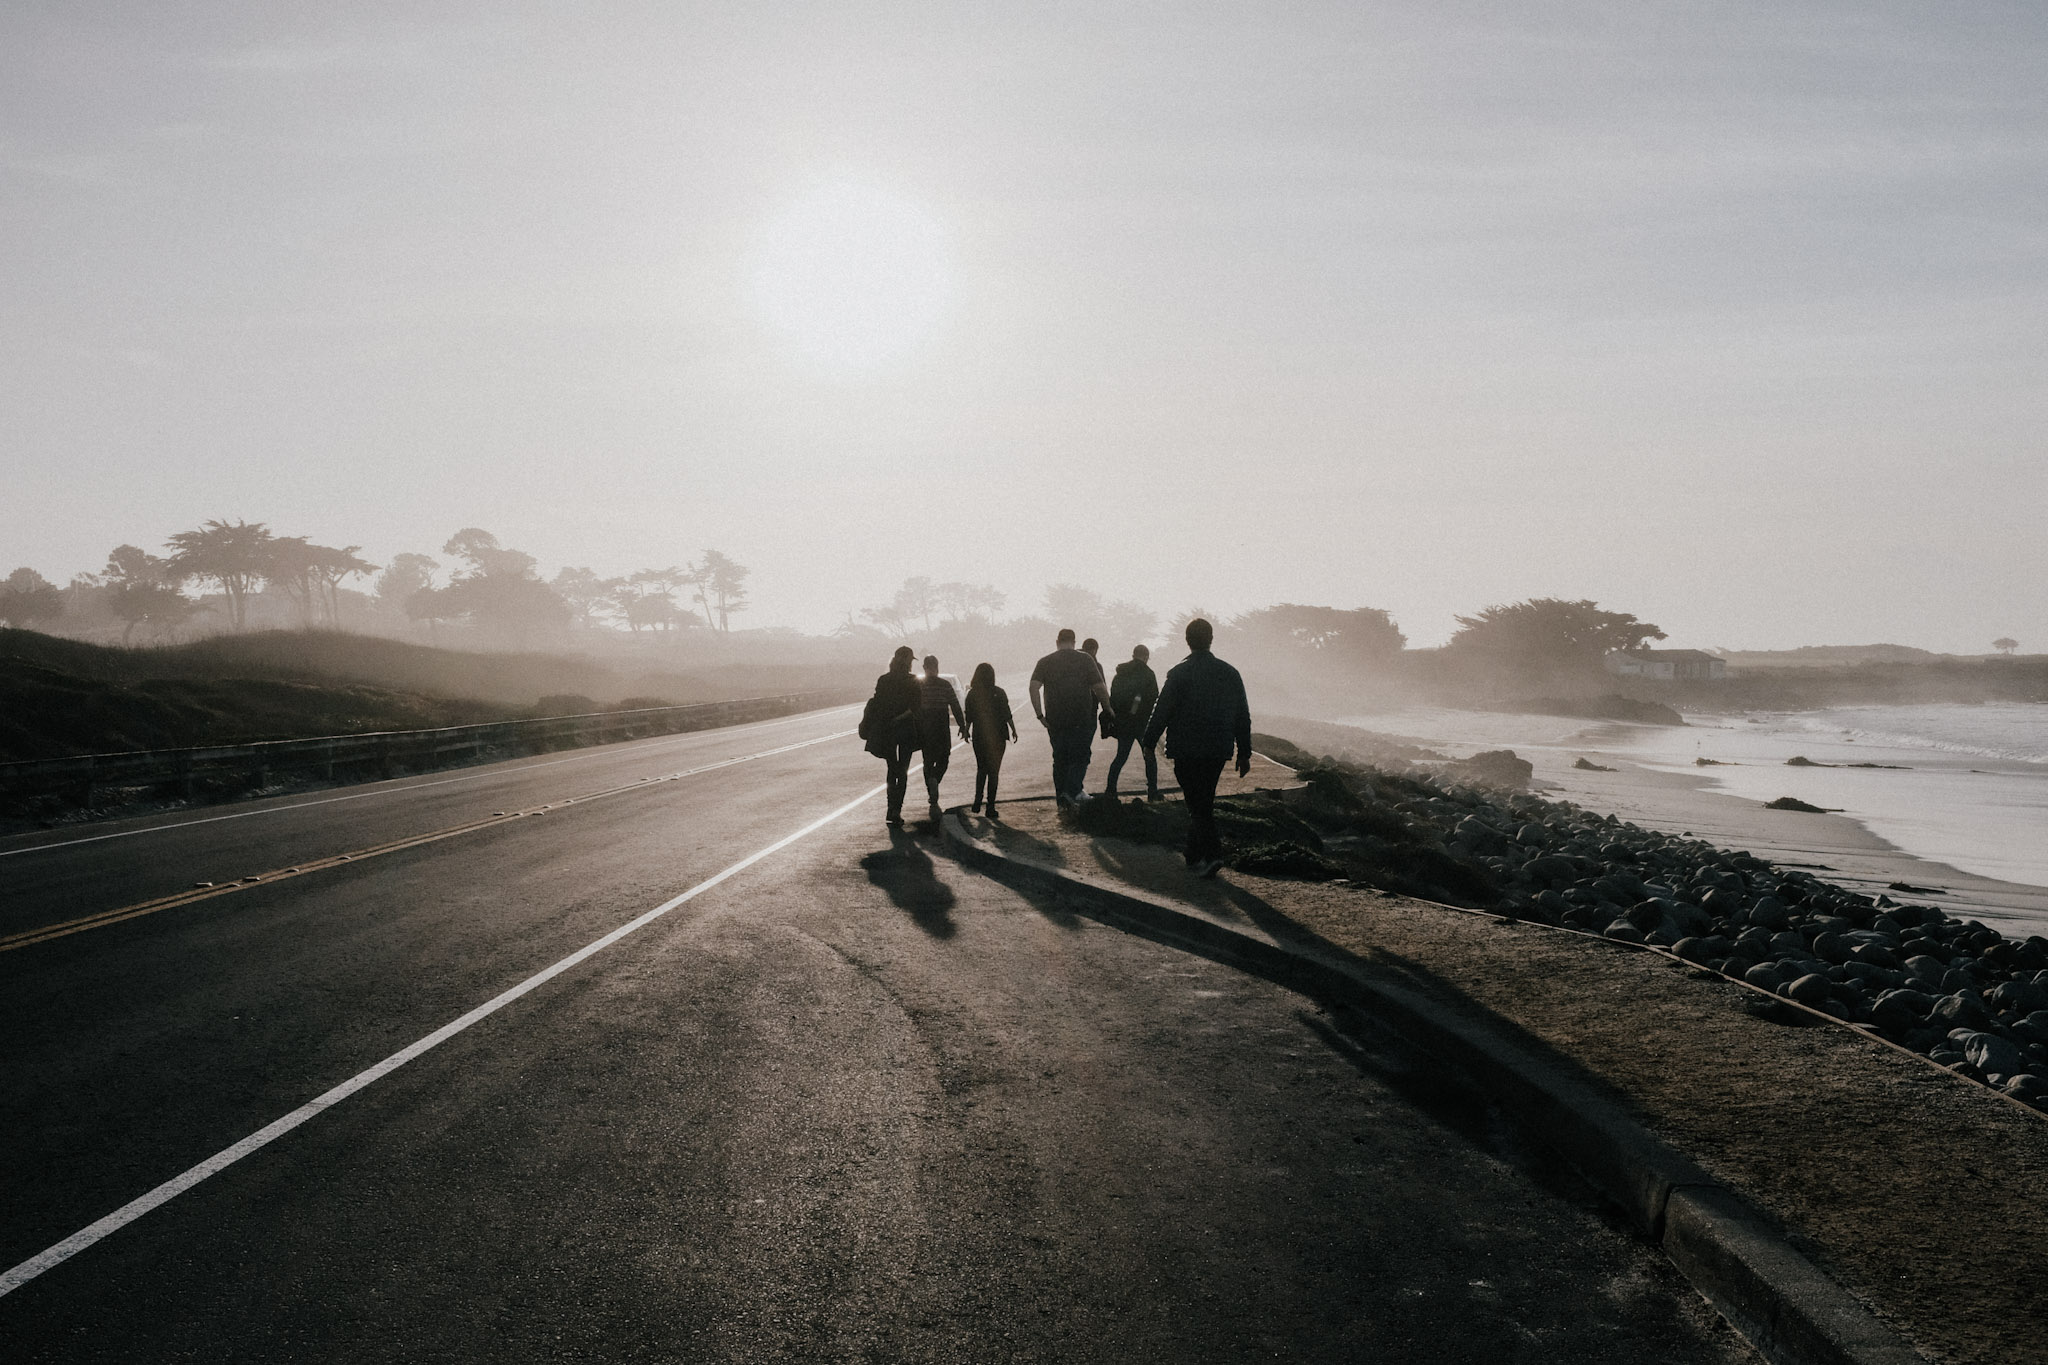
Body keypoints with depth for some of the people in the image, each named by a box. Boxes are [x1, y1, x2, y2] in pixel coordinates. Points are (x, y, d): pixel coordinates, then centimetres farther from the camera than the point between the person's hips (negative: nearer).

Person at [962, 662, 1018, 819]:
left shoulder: (972, 694, -2)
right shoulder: (999, 693, -9)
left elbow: (969, 717, 3)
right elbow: (1007, 715, -8)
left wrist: (966, 731, 18)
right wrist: (1013, 730, 4)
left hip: (979, 737, 3)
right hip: (997, 736, -3)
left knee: (981, 769, 21)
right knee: (993, 771, 2)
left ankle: (977, 803, 18)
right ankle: (990, 808, -1)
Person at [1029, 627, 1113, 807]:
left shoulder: (1045, 662, 6)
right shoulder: (1085, 660, -1)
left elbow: (1034, 687, -6)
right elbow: (1099, 688, -5)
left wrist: (1040, 714, -4)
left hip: (1055, 720, 3)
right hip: (1082, 718, -2)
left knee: (1060, 758, 11)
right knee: (1080, 755, 4)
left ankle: (1062, 801, 12)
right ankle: (1074, 790, -15)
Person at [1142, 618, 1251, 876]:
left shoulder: (1179, 673, -9)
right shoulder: (1230, 673, 6)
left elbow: (1162, 712, -9)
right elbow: (1243, 717, 9)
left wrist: (1149, 743, 2)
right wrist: (1244, 753, 15)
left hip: (1186, 751, -5)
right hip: (1218, 751, 5)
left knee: (1197, 804, -2)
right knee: (1204, 802, 16)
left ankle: (1212, 853, -17)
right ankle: (1195, 855, 22)